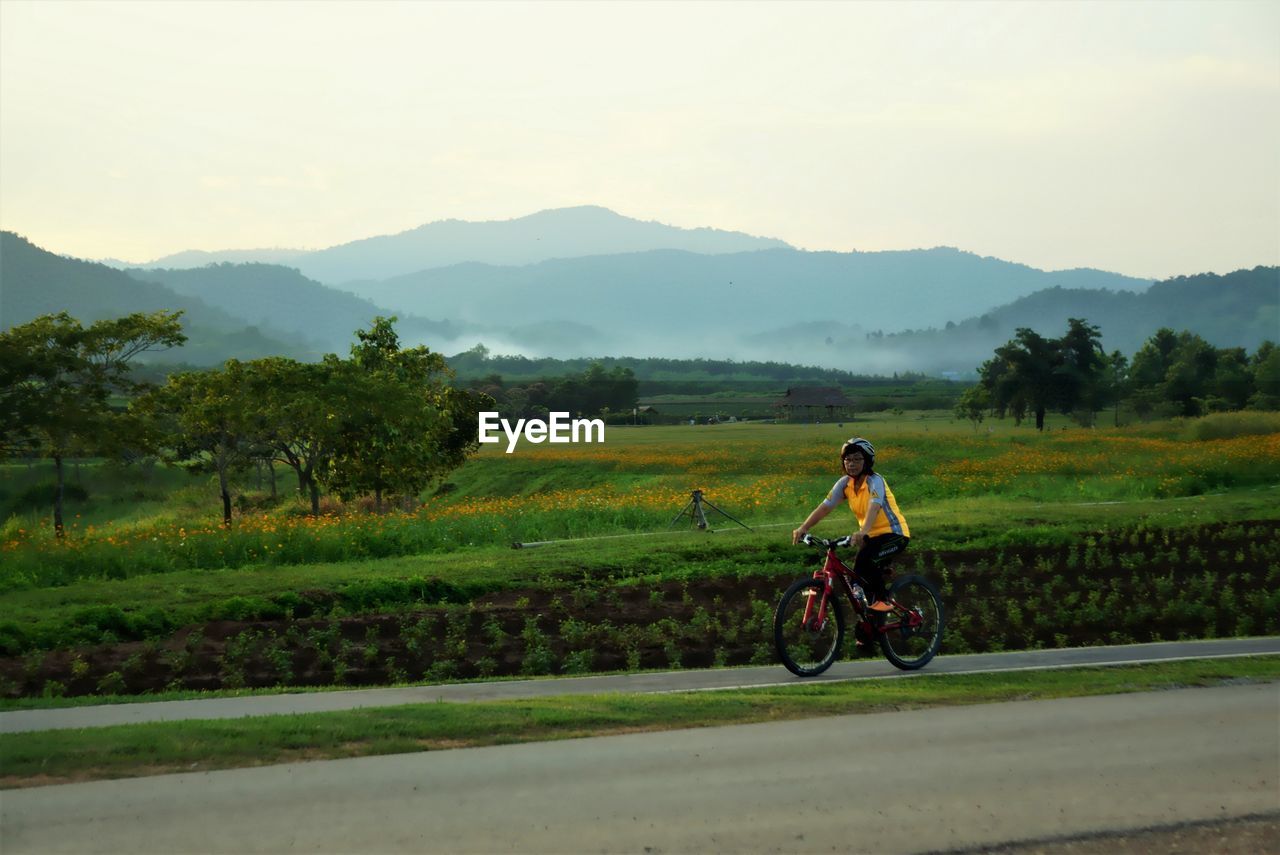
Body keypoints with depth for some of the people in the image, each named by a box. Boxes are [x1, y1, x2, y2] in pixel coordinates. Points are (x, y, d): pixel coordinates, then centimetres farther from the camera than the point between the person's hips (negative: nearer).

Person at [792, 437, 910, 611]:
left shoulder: (875, 481, -21)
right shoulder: (845, 483, -3)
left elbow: (874, 507, -39)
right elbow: (825, 507, -10)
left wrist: (863, 532, -57)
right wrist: (803, 528, -25)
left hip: (894, 533, -7)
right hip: (872, 536, 7)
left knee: (866, 559, -31)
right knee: (861, 573, -4)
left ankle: (881, 602, -13)